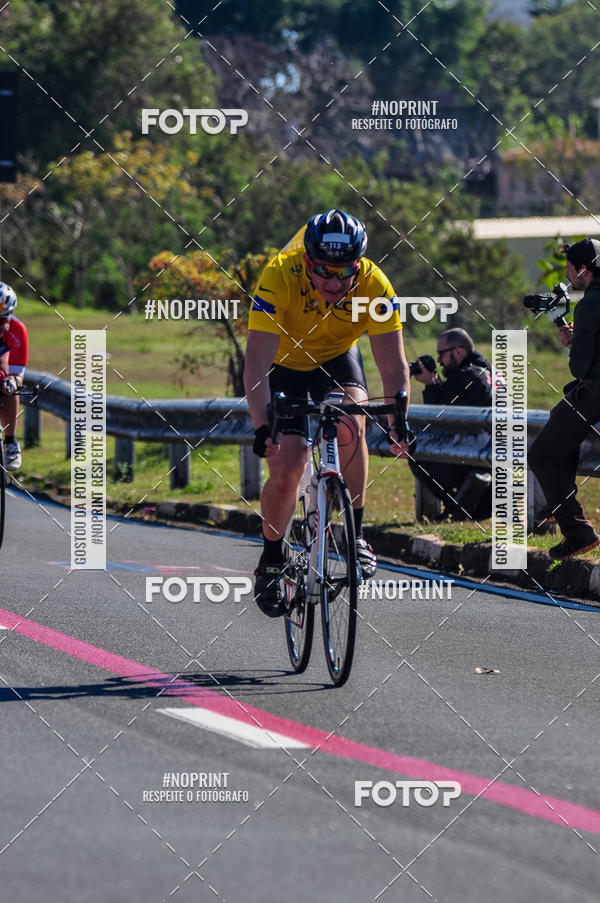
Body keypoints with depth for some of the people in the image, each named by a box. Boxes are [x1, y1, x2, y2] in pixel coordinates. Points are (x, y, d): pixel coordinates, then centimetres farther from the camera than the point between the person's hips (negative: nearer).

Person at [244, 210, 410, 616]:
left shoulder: (374, 285, -30)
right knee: (286, 472, -13)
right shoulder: (280, 277, -35)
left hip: (337, 358, 1)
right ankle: (272, 559, 13)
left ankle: (355, 534, -13)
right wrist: (263, 426, -50)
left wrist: (398, 422, -43)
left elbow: (394, 366, -28)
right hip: (284, 365, -1)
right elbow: (257, 363, -38)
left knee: (350, 425, -30)